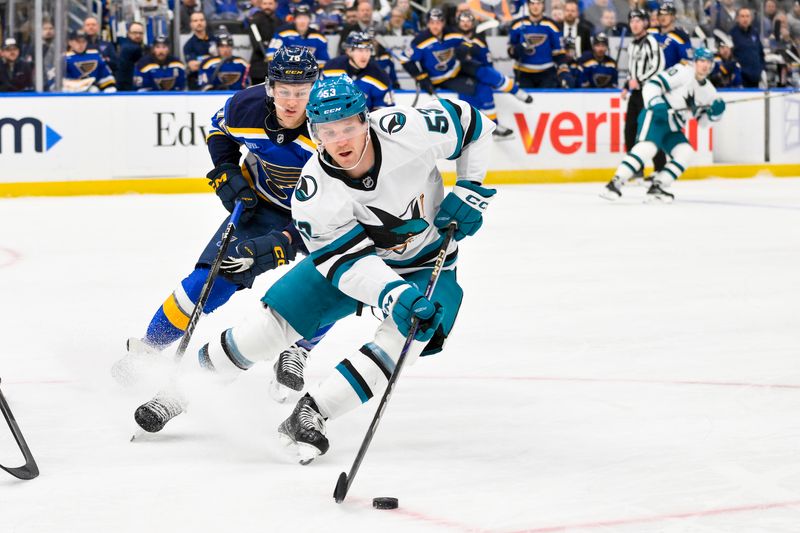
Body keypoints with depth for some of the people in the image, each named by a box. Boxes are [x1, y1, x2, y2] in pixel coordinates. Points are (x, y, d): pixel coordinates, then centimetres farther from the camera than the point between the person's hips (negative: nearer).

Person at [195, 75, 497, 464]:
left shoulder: (409, 130, -30)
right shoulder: (313, 193, -28)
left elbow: (472, 123, -11)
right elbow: (350, 261, -28)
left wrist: (470, 192, -15)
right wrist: (395, 296, -44)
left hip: (427, 263, 0)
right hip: (348, 250, 0)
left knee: (404, 337, -25)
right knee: (276, 320, -7)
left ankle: (311, 414, -19)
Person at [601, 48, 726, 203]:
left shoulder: (709, 90, 16)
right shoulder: (683, 72, -7)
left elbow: (702, 119, 21)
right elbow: (653, 84, -14)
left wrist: (715, 112, 0)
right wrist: (655, 102, -30)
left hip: (673, 128, 8)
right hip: (655, 116, -8)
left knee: (686, 153, -8)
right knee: (647, 147, -29)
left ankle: (657, 187, -8)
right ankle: (615, 183, -33)